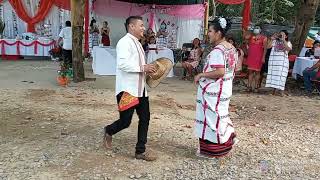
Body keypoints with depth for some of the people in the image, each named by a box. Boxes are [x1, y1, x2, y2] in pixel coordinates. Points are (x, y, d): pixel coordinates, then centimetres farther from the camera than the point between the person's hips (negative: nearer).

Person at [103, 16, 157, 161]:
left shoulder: (137, 43, 17)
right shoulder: (124, 42, -14)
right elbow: (123, 64, -26)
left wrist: (147, 69, 8)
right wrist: (143, 68, -21)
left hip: (140, 88, 9)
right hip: (127, 89, -9)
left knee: (145, 118, 7)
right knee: (125, 121, -1)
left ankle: (140, 151, 18)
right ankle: (109, 131, 32)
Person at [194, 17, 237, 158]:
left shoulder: (217, 50, -22)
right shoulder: (232, 48, 8)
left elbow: (219, 72, -30)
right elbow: (234, 69, 14)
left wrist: (201, 75, -19)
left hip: (213, 91, -9)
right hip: (225, 88, 9)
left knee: (211, 117, 4)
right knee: (219, 115, 23)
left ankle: (211, 150, 17)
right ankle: (228, 138, 31)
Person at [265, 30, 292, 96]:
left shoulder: (288, 43, 7)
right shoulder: (275, 41, 11)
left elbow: (288, 49, -16)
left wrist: (283, 40, -17)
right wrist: (272, 38, -5)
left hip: (283, 61, -2)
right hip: (273, 60, 2)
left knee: (281, 75, -6)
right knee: (273, 74, 3)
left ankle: (281, 91, 0)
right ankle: (274, 89, 13)